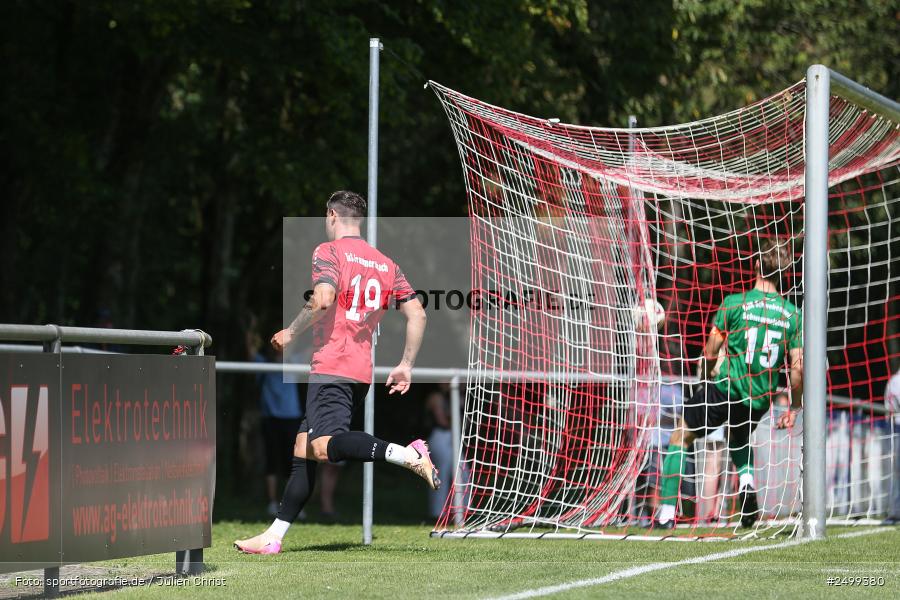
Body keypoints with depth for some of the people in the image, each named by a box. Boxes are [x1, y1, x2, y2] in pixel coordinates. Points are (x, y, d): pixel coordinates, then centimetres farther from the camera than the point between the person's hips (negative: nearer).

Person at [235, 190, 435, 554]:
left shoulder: (329, 252, -3)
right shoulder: (386, 264, 18)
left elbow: (323, 299, -20)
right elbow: (417, 314, 13)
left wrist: (291, 332, -6)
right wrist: (406, 366, 17)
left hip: (331, 367, -8)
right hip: (361, 372, 8)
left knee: (324, 445, -24)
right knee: (303, 451, 11)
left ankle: (408, 455, -37)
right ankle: (274, 536, 11)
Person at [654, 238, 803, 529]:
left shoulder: (735, 303, -9)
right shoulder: (792, 315, -2)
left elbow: (710, 353, -6)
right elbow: (797, 368, -4)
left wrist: (705, 381, 15)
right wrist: (793, 409, 8)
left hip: (726, 387, -4)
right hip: (760, 400, 4)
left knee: (680, 438, 13)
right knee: (739, 438, 34)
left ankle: (666, 513, 7)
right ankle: (747, 479, 4)